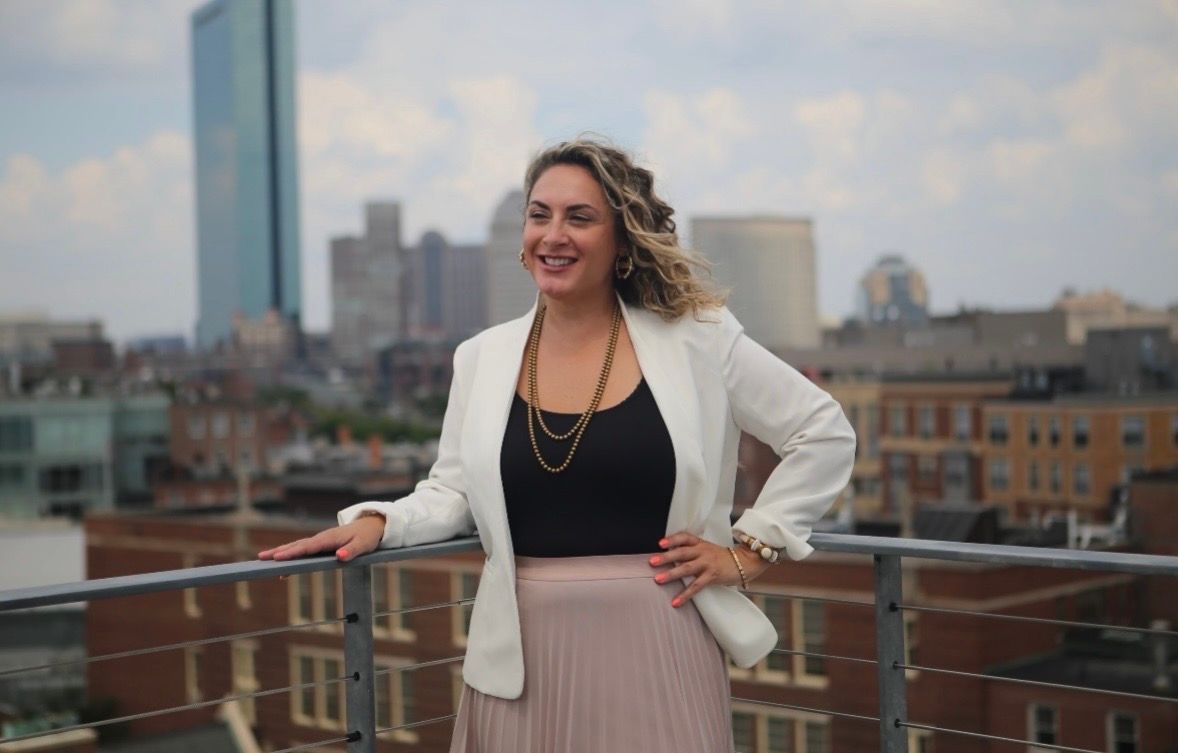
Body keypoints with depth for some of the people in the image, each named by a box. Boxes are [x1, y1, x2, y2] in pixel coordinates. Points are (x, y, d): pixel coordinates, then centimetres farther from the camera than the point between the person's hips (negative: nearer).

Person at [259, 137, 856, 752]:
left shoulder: (696, 339, -2)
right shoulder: (483, 357, 6)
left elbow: (824, 433, 4)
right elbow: (454, 493, 10)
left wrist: (750, 548, 0)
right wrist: (377, 522, -9)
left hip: (653, 644, -2)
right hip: (525, 652, 2)